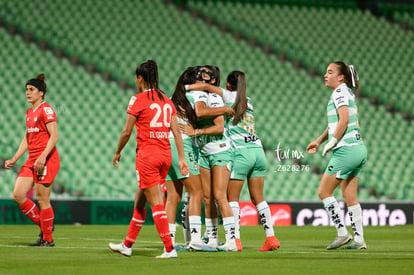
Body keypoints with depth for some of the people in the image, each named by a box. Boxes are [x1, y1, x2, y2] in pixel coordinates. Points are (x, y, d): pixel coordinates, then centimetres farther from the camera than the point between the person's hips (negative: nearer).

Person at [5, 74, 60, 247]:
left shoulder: (46, 110, -9)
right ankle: (43, 225, 14)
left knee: (42, 199, -5)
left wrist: (43, 157, -25)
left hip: (47, 160, -9)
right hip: (32, 161, 9)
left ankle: (48, 239, 5)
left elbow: (54, 136, -16)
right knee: (18, 195, 1)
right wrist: (14, 159, 17)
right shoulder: (29, 112, 18)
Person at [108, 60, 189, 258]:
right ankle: (127, 245, 26)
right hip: (165, 154, 7)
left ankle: (169, 248, -11)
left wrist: (118, 152, 9)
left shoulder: (138, 99, -7)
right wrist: (182, 158, 9)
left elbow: (127, 132, -5)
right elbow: (176, 132, 7)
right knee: (140, 201, 17)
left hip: (147, 154, -7)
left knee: (156, 203, -6)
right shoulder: (167, 101, 11)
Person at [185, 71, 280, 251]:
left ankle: (236, 240, -7)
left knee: (232, 197, 2)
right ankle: (271, 238, 4)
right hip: (258, 150, 6)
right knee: (258, 198, 10)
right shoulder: (247, 101, 21)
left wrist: (183, 88, 0)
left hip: (241, 153, -6)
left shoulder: (229, 96, 3)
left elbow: (206, 86, -7)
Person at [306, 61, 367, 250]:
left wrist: (332, 142, -13)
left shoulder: (340, 91, -9)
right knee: (350, 198, 10)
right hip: (359, 149, 9)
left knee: (324, 192, -2)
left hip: (346, 150, -9)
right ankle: (359, 240, 8)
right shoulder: (348, 92, 19)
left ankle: (342, 234, -2)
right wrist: (319, 141, 31)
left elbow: (343, 119, -20)